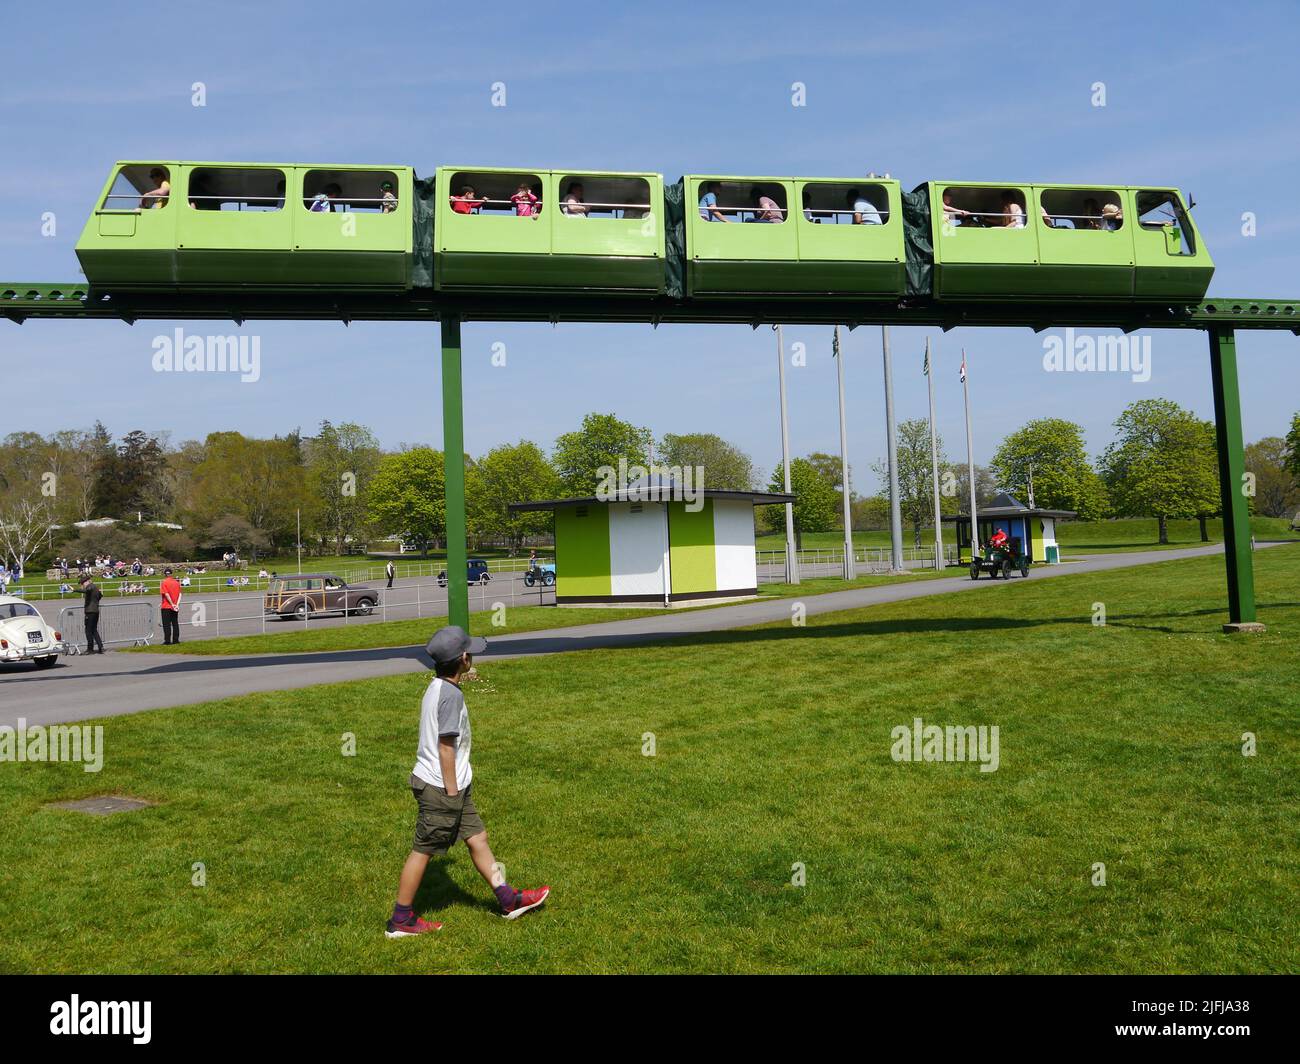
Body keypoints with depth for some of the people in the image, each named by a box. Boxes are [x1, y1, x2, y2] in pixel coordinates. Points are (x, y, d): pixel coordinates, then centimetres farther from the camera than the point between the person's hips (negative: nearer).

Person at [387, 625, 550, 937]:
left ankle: (509, 900, 24)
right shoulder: (451, 694, -23)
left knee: (477, 837, 14)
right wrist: (452, 792, -16)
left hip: (451, 785, 10)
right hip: (441, 787, -10)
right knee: (423, 850, 3)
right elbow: (446, 747, -22)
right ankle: (401, 921, 16)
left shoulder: (437, 687, 7)